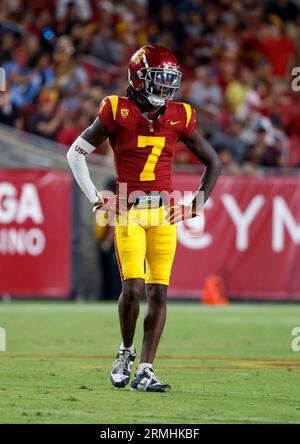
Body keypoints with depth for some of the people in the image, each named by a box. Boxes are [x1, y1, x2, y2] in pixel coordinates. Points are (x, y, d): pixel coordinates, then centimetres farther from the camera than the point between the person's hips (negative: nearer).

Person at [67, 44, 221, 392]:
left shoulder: (179, 117, 6)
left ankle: (145, 372, 3)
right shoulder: (117, 112, -2)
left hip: (164, 213, 3)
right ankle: (126, 351, 14)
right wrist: (95, 198, 3)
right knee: (133, 287, -13)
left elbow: (213, 163, 17)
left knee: (158, 292, -2)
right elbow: (76, 153, 7)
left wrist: (195, 206, 8)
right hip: (128, 212, -3)